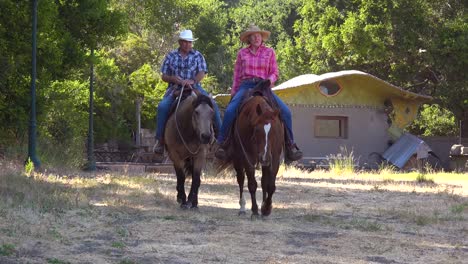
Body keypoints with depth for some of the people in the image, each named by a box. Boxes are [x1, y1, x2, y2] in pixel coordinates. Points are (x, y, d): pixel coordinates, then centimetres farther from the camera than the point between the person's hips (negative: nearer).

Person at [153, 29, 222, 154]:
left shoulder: (197, 55, 8)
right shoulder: (171, 56, 10)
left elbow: (202, 73, -3)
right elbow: (164, 76, 9)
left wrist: (192, 81, -24)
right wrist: (174, 79, -13)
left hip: (194, 87, 0)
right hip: (175, 88, 0)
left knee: (212, 105, -21)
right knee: (162, 106, -27)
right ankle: (160, 139, -21)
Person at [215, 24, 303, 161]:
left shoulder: (269, 52, 10)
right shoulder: (242, 53, 12)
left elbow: (275, 72, 9)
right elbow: (237, 75, 14)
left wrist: (269, 80, -12)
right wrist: (233, 92, 8)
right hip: (245, 86, 0)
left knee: (285, 111, -17)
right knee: (230, 111, -26)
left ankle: (290, 145, -5)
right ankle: (222, 142, -13)